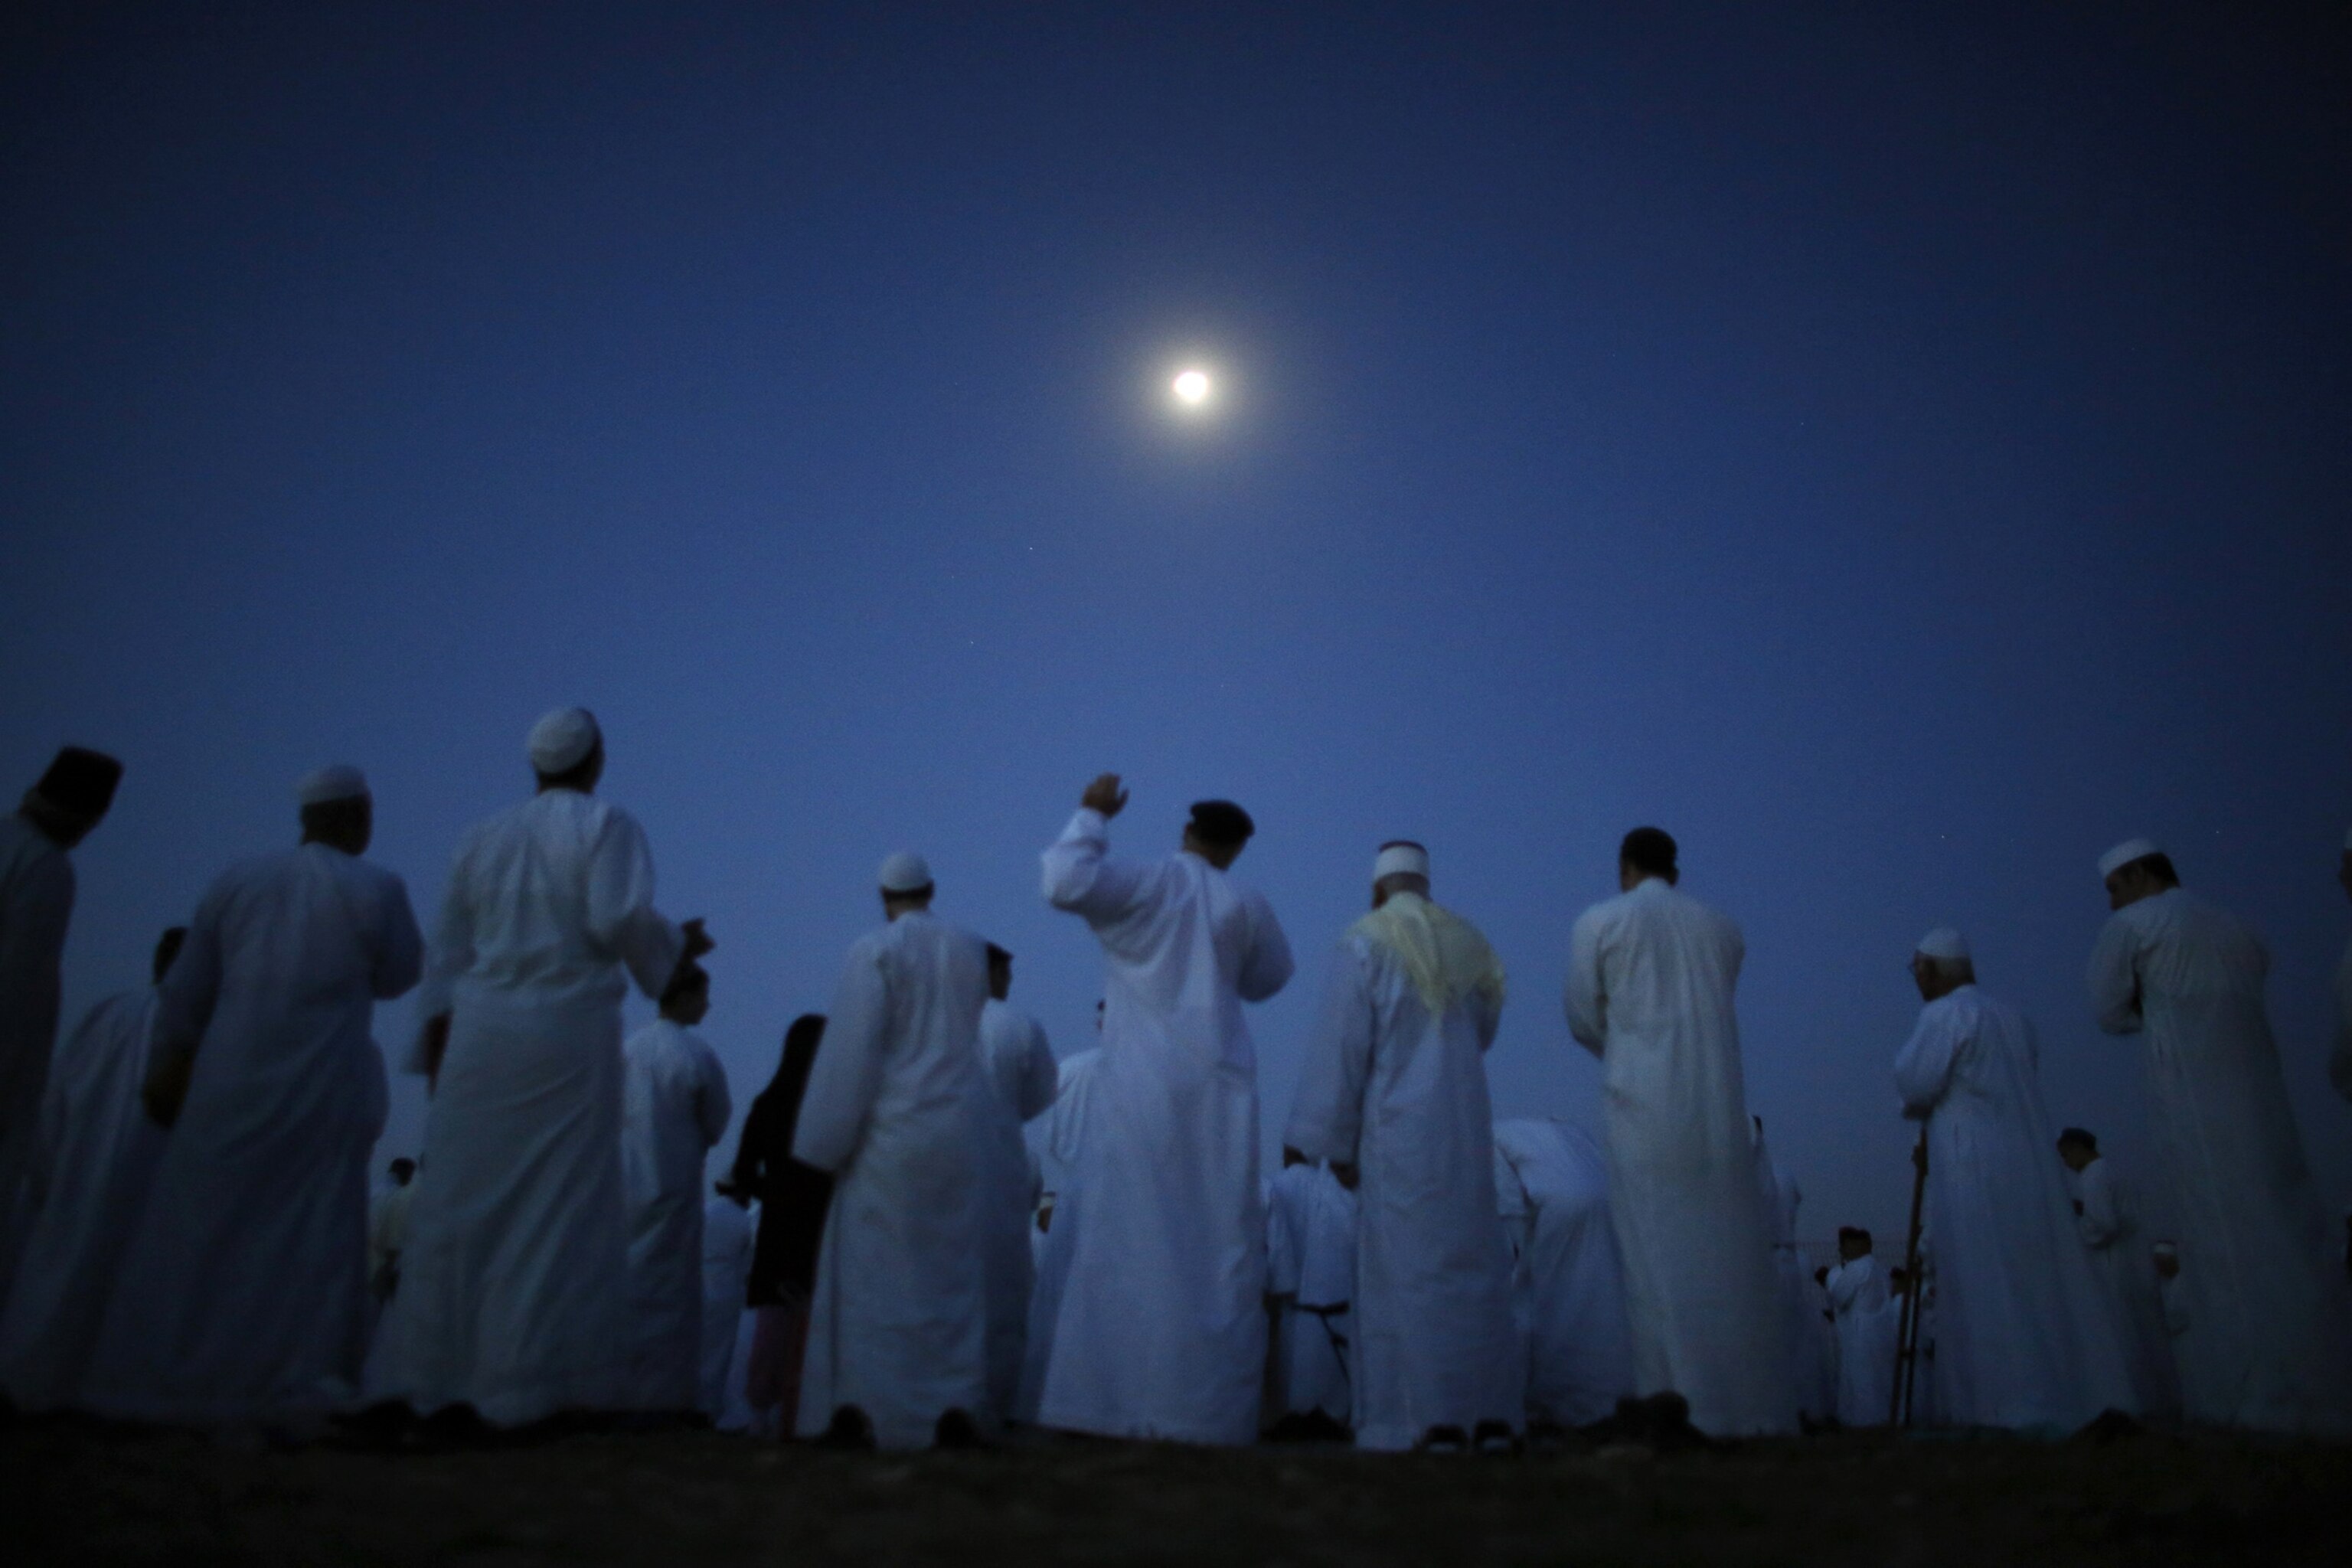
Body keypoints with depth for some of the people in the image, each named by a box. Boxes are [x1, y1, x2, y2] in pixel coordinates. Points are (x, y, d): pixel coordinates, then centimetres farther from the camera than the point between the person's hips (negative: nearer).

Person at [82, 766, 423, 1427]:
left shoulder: (237, 882, 7)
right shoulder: (377, 889, -5)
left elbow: (186, 991, 10)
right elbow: (398, 976, 6)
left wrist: (164, 1071, 19)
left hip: (229, 1082, 3)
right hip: (320, 1091, -3)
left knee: (196, 1230, 13)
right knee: (311, 1237, 5)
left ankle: (155, 1378, 20)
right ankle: (295, 1382, 7)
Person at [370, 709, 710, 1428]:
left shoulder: (483, 837, 15)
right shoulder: (606, 825, -3)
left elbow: (448, 947, 15)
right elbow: (619, 919, -15)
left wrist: (438, 1039, 17)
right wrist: (677, 946, 3)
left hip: (479, 1037, 5)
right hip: (567, 1037, -5)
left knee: (459, 1206, 10)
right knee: (557, 1214, 0)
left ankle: (423, 1378, 14)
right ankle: (524, 1386, 2)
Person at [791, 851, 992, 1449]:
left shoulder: (871, 951, -7)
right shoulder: (971, 950, 6)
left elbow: (850, 1048, -12)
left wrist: (829, 1140, -8)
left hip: (887, 1131, -4)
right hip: (955, 1131, 4)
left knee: (871, 1265, 3)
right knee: (951, 1268, 9)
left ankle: (861, 1408, 2)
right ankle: (954, 1409, 7)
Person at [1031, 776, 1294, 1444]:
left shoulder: (1140, 884, -3)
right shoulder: (1246, 905, 5)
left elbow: (1066, 882, -18)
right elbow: (1268, 979, 19)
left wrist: (1092, 816, -4)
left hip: (1139, 1088, -2)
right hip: (1217, 1090, 2)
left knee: (1122, 1240, 2)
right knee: (1217, 1248, 6)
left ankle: (1112, 1398, 2)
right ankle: (1206, 1406, 7)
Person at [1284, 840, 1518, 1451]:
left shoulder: (1364, 944, -7)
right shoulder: (1469, 945, 10)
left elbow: (1342, 1048, -10)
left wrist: (1336, 1142, -5)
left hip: (1398, 1129, -5)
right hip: (1466, 1130, 5)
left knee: (1410, 1268, 0)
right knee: (1472, 1264, 11)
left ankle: (1436, 1418, 0)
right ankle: (1492, 1413, 13)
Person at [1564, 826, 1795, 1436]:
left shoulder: (1599, 923, 2)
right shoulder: (1719, 927, 11)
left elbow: (1583, 1020, 7)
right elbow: (1711, 1013, 15)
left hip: (1645, 1106, -3)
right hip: (1720, 1106, 4)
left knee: (1660, 1255, -1)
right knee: (1727, 1254, 9)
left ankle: (1681, 1404, -2)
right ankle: (1755, 1404, 13)